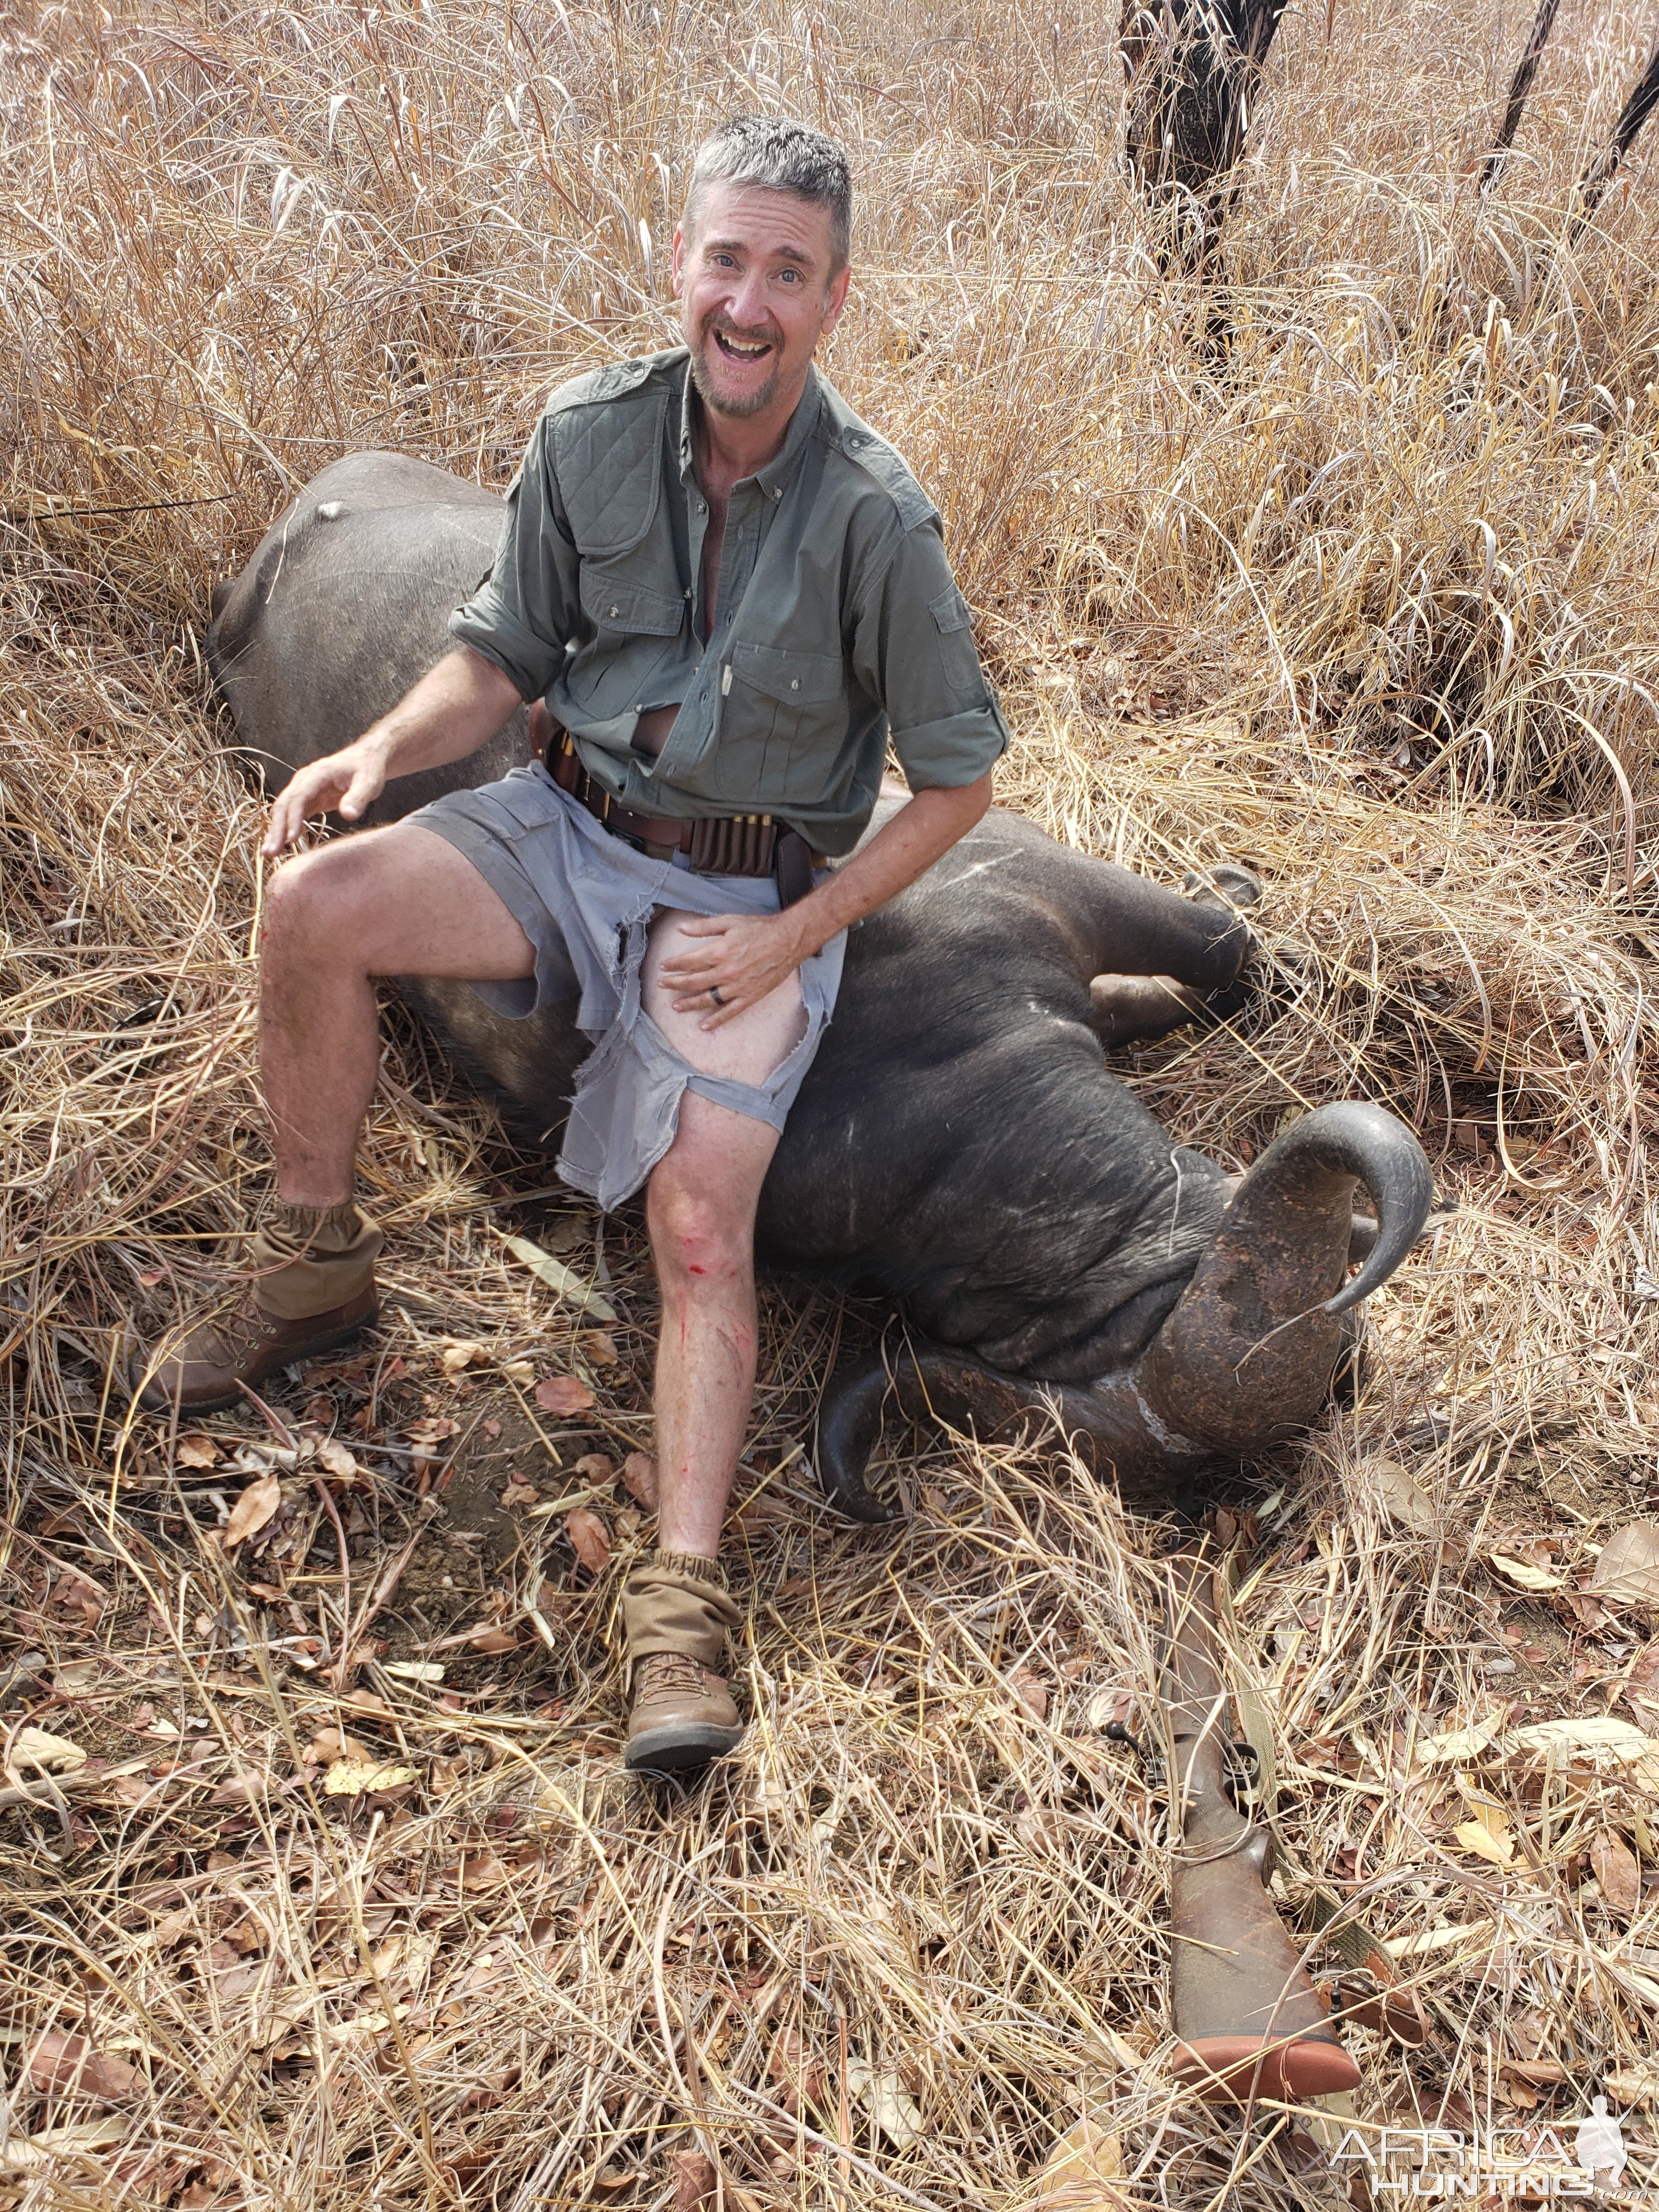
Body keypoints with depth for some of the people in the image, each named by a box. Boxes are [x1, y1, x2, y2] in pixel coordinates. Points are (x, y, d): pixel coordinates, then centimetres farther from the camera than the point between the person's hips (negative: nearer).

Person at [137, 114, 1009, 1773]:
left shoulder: (874, 518, -15)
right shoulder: (592, 434, -4)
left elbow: (957, 779, -6)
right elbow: (503, 653, 7)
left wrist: (793, 938, -13)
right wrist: (381, 747, -14)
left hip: (752, 895, -3)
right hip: (570, 825, 4)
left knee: (700, 1226, -19)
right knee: (313, 905, -21)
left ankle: (684, 1604, -17)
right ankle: (314, 1263, 0)